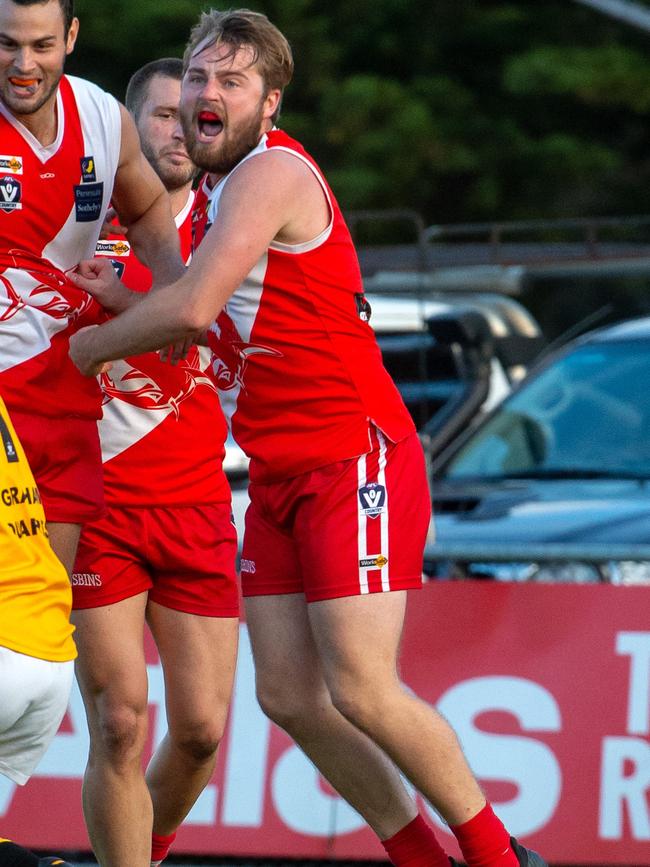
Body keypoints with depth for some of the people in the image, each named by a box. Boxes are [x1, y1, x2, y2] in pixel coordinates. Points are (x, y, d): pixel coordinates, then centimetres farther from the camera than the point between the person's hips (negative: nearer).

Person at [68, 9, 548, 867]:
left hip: (356, 463, -9)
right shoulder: (230, 187, 16)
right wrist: (125, 297, 9)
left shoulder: (272, 171, -14)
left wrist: (87, 347, -8)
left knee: (361, 692, -13)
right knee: (290, 697, 2)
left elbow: (192, 311, -24)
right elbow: (223, 325, 25)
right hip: (279, 477, 9)